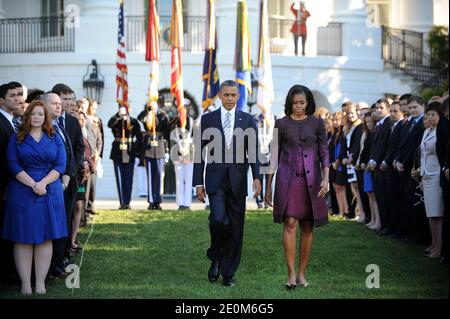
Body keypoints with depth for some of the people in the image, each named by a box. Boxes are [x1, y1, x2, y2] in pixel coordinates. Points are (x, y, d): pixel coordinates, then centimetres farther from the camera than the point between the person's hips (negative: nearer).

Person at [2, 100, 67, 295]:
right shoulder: (17, 139, 6)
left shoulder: (55, 138, 10)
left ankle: (41, 283, 4)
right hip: (22, 192, -1)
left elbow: (60, 166, 2)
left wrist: (43, 183, -13)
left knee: (45, 238, 0)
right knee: (23, 238, -2)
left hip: (50, 192, 1)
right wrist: (33, 184, -14)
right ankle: (25, 283, 2)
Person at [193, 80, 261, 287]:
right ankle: (216, 258, 9)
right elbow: (200, 152, 6)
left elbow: (253, 151, 3)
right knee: (218, 220, -18)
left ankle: (228, 272, 13)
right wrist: (198, 183, 1)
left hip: (237, 180, 1)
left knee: (235, 227, 2)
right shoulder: (208, 119, 5)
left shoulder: (248, 120, 7)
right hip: (216, 180, -1)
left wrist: (256, 177, -11)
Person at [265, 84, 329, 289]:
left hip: (311, 179, 1)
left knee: (307, 227, 3)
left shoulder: (317, 123, 6)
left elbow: (324, 152, 4)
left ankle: (302, 272, 12)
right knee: (290, 223, -12)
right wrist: (268, 186, 8)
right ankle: (291, 273, -12)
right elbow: (275, 155, 8)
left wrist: (326, 178, -9)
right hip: (287, 178, -1)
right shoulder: (281, 124, 6)